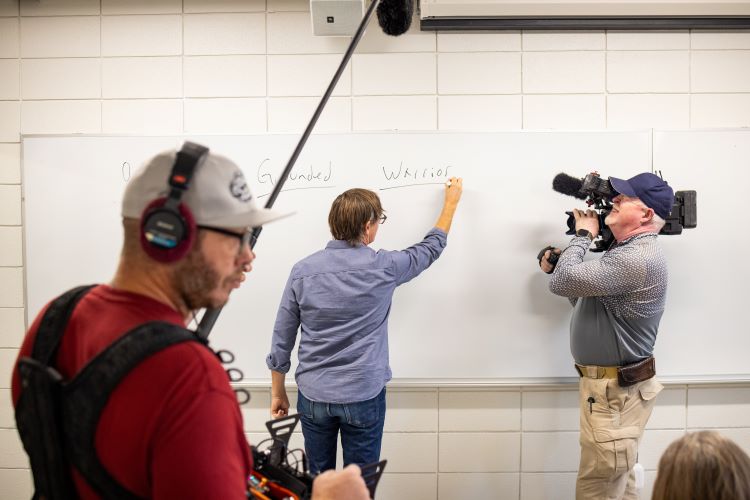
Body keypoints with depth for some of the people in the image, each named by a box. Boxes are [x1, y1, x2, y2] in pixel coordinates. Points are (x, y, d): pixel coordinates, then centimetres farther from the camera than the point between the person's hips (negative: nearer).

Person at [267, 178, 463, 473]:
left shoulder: (302, 271, -7)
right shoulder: (383, 267, -11)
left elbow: (281, 341, -1)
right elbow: (432, 247, 8)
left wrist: (278, 392, 13)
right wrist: (452, 201, 23)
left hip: (313, 397, 2)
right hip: (363, 397, -2)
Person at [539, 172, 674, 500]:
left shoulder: (638, 258, -23)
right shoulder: (626, 251, 13)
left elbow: (562, 283, -27)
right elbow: (588, 302, 19)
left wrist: (584, 234, -12)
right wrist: (557, 267, 4)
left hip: (615, 391, -10)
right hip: (612, 385, 10)